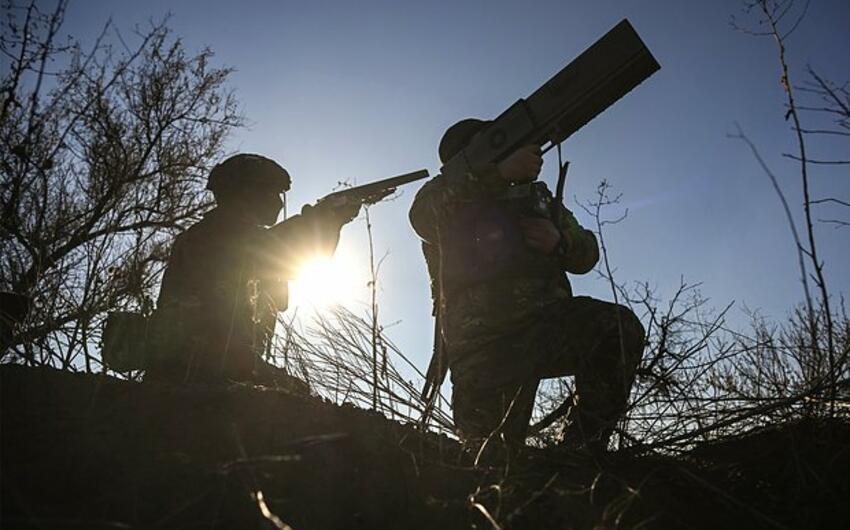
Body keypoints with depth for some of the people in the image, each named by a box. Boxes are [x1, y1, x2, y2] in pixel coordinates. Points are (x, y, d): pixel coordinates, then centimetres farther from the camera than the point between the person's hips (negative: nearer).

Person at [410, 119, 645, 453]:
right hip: (484, 343, -2)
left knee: (622, 328, -24)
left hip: (545, 324, 3)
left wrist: (559, 242, -9)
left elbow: (586, 255, 16)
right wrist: (499, 172, -27)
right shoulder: (449, 199, 11)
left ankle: (582, 447, -13)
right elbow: (423, 214, -16)